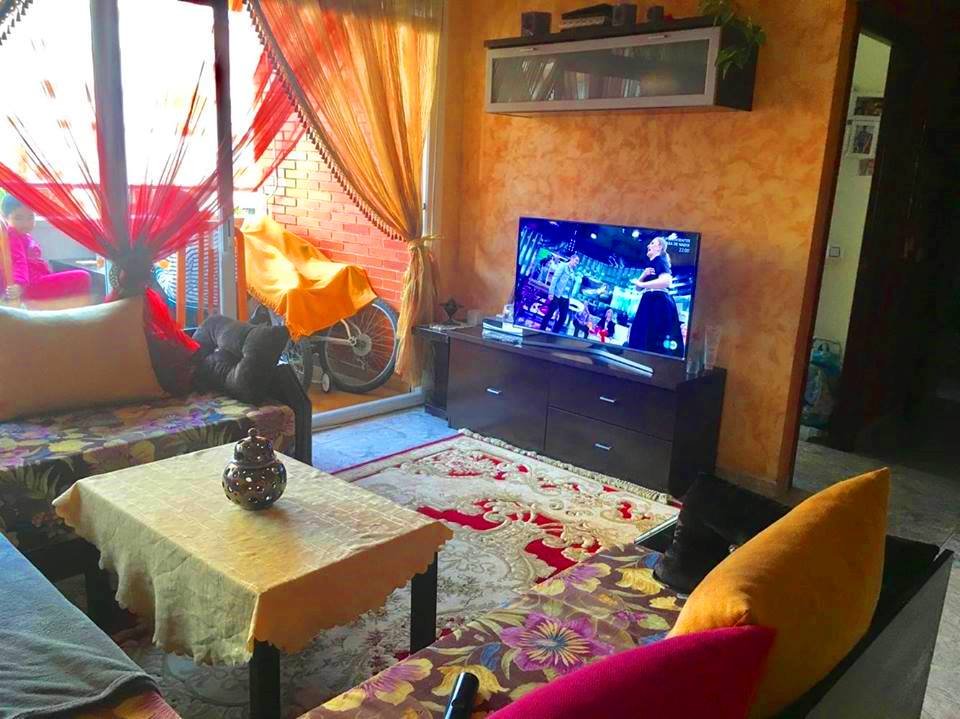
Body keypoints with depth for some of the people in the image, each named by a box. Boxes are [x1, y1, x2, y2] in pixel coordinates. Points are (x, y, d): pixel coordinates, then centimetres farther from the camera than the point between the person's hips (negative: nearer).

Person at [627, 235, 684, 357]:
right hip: (649, 302, 9)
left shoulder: (660, 260, -1)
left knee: (657, 337, -13)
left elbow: (666, 281, -20)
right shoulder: (649, 264, 24)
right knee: (643, 335, 2)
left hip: (659, 302, -9)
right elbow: (638, 288, 22)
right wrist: (643, 275, 1)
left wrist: (641, 283, -10)